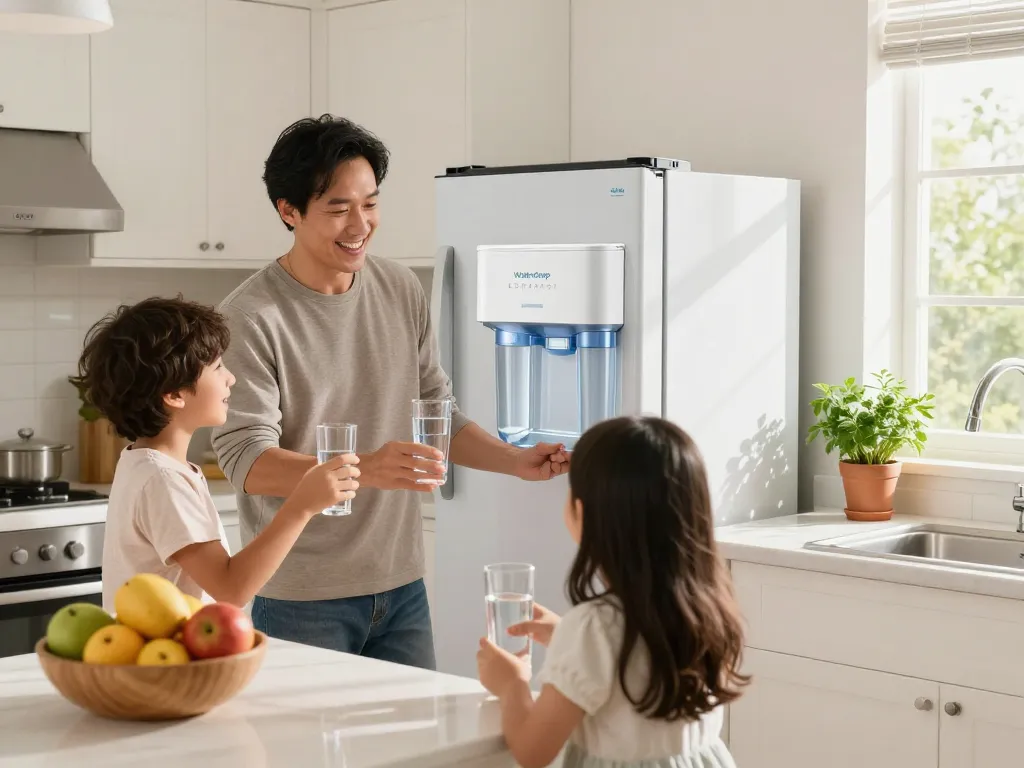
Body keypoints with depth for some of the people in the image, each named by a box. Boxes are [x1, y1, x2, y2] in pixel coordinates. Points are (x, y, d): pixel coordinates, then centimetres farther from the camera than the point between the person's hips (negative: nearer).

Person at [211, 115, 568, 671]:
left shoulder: (402, 291, 6)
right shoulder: (251, 318, -13)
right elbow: (247, 462, -19)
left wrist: (517, 462, 1)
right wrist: (364, 470, -33)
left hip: (402, 588, 5)